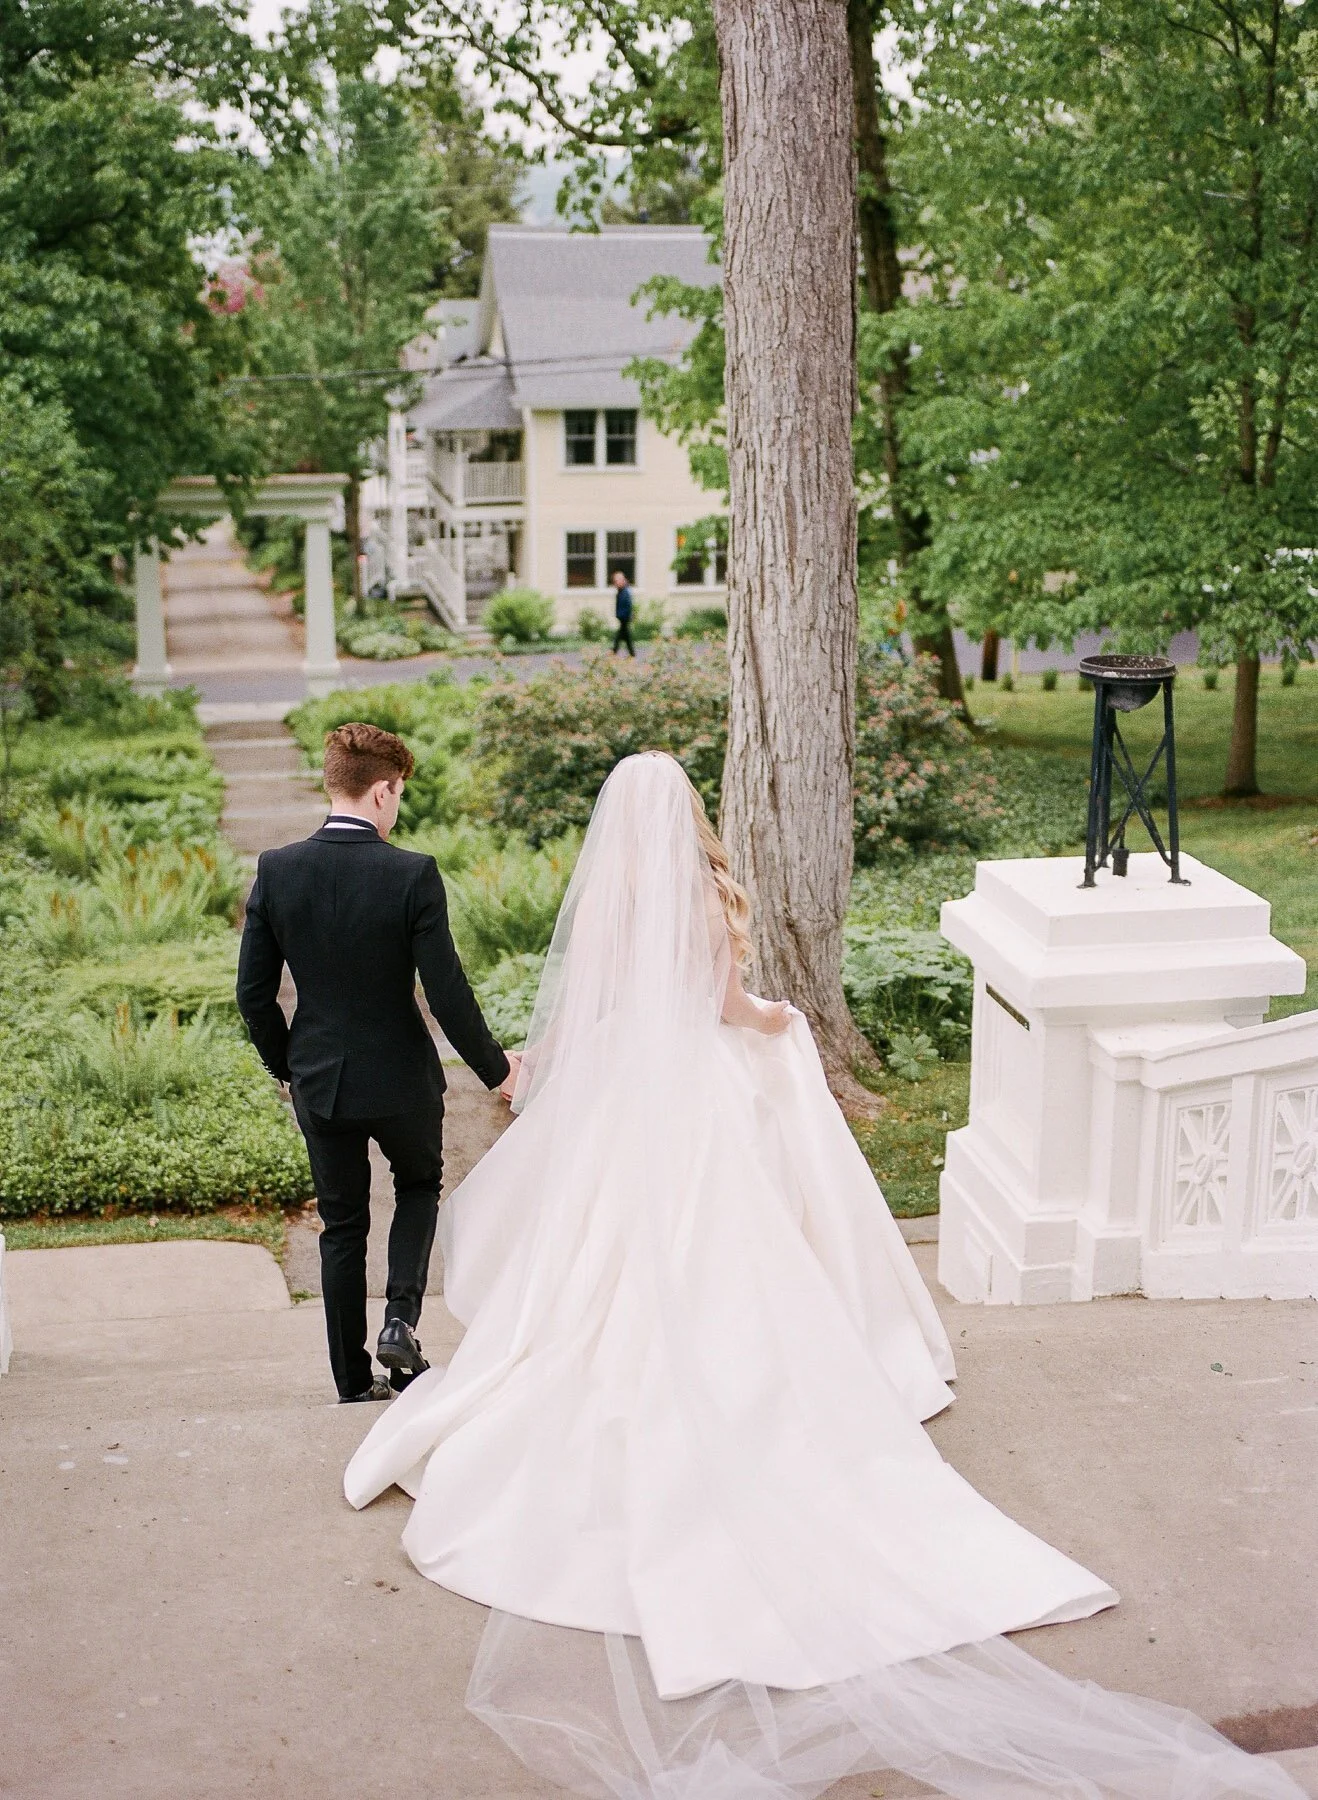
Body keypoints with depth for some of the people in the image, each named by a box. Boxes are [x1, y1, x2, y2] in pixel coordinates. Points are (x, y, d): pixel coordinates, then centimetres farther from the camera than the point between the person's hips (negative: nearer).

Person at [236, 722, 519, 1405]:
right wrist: (494, 1067, 0)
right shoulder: (412, 875, -17)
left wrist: (286, 1066, 14)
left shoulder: (276, 870, -7)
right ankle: (401, 1318, 9)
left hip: (318, 1080, 3)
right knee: (419, 1184, 26)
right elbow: (446, 992, -16)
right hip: (401, 1076, -2)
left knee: (342, 1224, 17)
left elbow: (254, 994, -2)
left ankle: (352, 1378, 22)